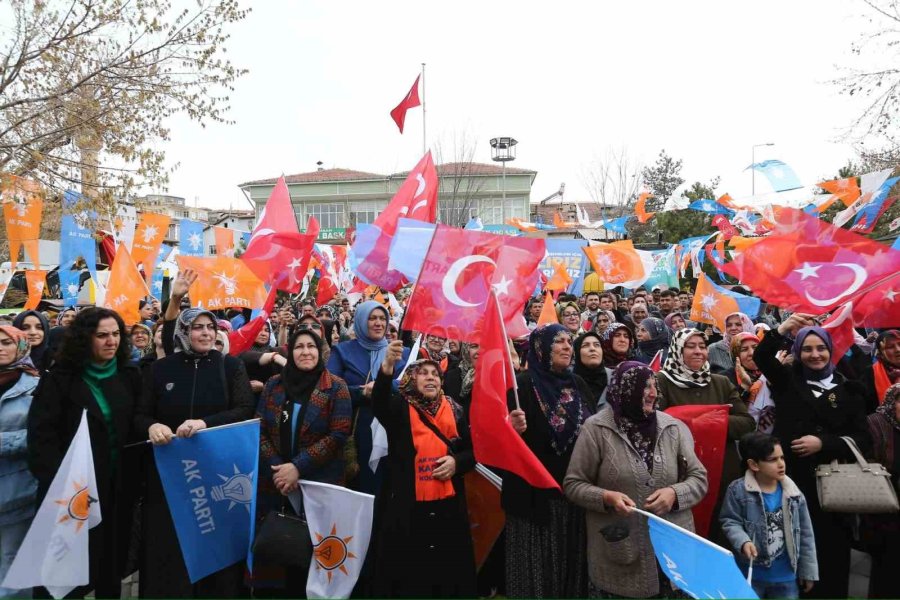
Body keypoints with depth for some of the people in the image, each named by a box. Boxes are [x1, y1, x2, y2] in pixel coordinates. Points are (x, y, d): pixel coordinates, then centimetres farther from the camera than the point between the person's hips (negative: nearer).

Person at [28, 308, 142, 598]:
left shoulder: (130, 376, 4)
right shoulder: (60, 378, -7)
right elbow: (41, 435, -12)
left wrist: (137, 472, -2)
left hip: (119, 482, 4)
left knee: (113, 555, 14)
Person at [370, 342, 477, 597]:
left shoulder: (455, 410, 7)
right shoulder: (400, 408, -3)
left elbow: (473, 450, 12)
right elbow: (379, 401, -26)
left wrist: (456, 462, -10)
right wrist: (388, 366, -44)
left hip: (447, 507, 3)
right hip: (406, 508, -3)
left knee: (448, 571, 13)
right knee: (407, 575, 6)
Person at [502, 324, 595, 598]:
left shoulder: (578, 385, 8)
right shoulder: (521, 385, -10)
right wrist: (514, 430, -31)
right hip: (535, 494, -5)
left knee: (571, 562, 15)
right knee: (537, 566, 4)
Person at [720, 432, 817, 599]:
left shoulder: (794, 494, -1)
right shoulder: (738, 490, -12)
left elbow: (805, 534, 6)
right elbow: (730, 522, -7)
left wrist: (808, 571, 9)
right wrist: (743, 542, -25)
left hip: (786, 577, 3)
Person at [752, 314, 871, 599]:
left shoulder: (848, 390, 8)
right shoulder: (787, 380, 7)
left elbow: (863, 439, 3)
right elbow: (761, 356, -11)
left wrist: (823, 443, -11)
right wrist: (782, 329, -25)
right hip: (791, 478, -1)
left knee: (830, 550, 6)